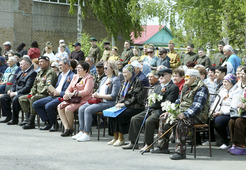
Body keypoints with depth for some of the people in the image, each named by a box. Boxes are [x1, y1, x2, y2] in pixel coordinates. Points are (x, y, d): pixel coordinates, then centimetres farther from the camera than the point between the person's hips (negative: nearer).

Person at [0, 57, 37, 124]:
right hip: (16, 92, 10)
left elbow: (28, 87, -19)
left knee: (15, 99, -34)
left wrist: (16, 93, -21)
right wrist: (11, 90, 1)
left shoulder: (32, 73, -10)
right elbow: (15, 84, 23)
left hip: (24, 93, -10)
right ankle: (9, 116, 4)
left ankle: (15, 119, -19)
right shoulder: (20, 73, 21)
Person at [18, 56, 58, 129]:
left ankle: (31, 122, -29)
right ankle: (29, 118, -5)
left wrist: (36, 94, -18)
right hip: (37, 94, 10)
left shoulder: (50, 72, -9)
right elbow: (35, 85, 26)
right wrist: (31, 93, 7)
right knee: (21, 98, 2)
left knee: (33, 99, -35)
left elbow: (48, 87, -19)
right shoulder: (40, 73, 21)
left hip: (46, 95, -10)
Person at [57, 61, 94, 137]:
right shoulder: (75, 77, 20)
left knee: (68, 108, -28)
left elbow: (86, 91, -16)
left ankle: (71, 128, -9)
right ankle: (67, 128, -17)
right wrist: (67, 94, -8)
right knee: (60, 107, -15)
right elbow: (69, 89, 17)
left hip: (83, 100, -8)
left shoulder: (89, 78, -4)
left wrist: (72, 94, -21)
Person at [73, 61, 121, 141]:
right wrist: (94, 94, 3)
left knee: (88, 110, -27)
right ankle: (81, 131, -11)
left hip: (108, 103, -9)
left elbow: (113, 96, -14)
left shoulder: (115, 80, -5)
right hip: (99, 101, 9)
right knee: (81, 108, -11)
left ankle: (86, 134, -24)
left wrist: (100, 96, -16)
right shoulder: (104, 79, 23)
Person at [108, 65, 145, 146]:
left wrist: (124, 104, -18)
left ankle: (121, 138, -19)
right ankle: (115, 137, -12)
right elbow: (120, 95, 20)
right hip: (124, 106, 7)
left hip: (136, 107, -7)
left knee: (120, 115, -29)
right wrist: (118, 103, 0)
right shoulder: (125, 82, 18)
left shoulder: (137, 82, -7)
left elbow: (135, 97, -15)